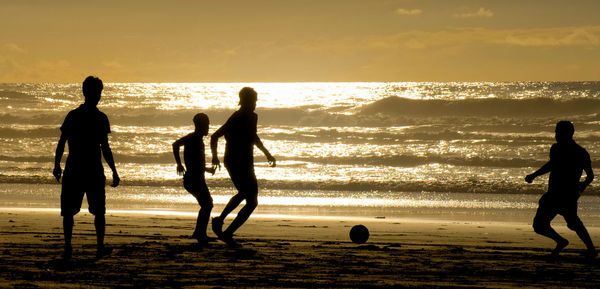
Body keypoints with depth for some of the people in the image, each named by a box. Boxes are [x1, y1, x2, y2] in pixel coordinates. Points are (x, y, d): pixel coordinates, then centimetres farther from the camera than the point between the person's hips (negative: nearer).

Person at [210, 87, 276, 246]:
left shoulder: (233, 117, 11)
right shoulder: (251, 117, -13)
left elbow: (214, 136, 20)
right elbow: (253, 137, -29)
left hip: (230, 162, 9)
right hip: (243, 164, -9)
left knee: (243, 194, 32)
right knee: (252, 202, 1)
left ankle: (220, 219, 22)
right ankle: (228, 233, -7)